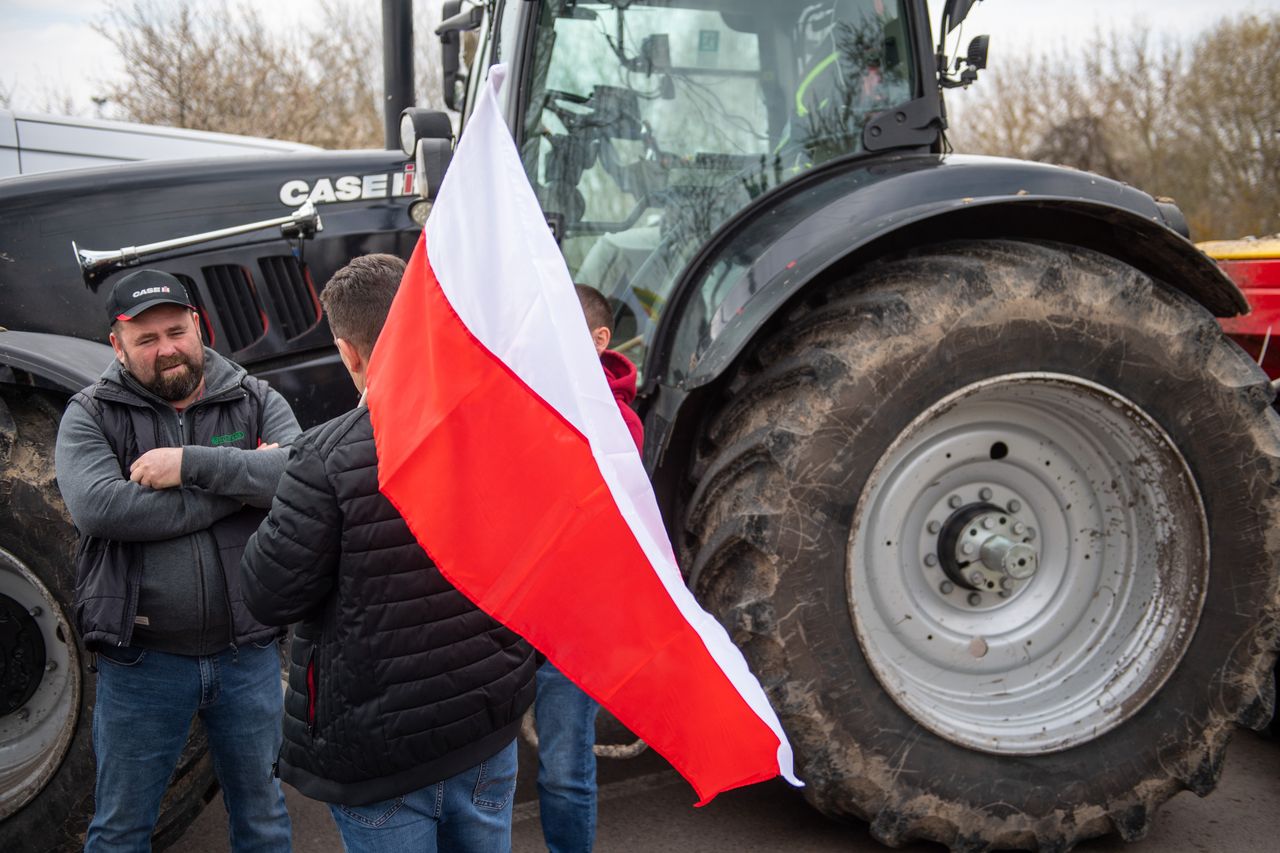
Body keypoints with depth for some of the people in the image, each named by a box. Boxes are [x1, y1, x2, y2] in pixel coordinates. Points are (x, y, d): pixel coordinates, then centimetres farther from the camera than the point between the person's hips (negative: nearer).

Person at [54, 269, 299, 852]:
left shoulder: (256, 403, 1)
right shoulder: (91, 416, -3)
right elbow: (97, 507, -22)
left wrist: (192, 464, -24)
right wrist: (243, 483, -19)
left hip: (249, 652, 1)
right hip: (142, 658, -1)